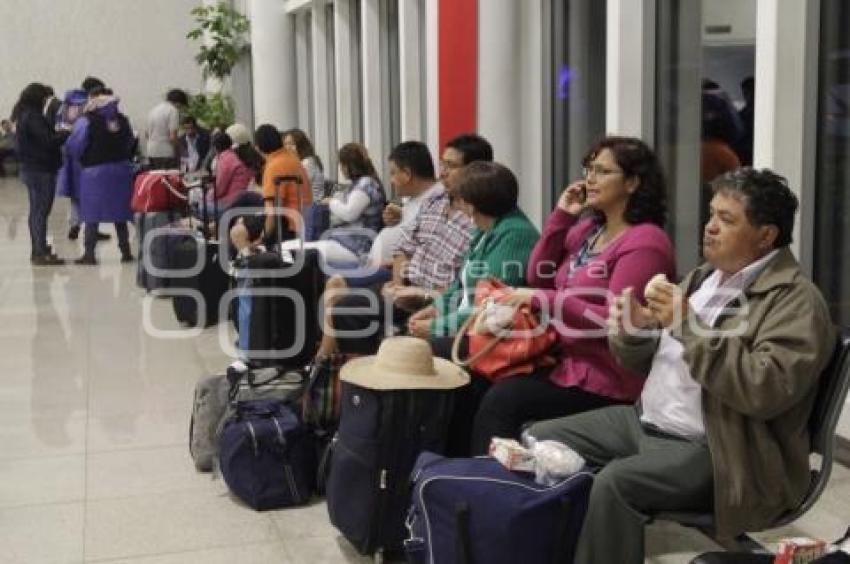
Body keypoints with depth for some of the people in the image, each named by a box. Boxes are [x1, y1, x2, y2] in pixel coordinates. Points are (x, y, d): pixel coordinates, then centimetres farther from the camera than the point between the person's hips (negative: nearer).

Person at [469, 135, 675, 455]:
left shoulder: (644, 242, -14)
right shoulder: (587, 229, 11)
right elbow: (539, 278, 12)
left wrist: (542, 300, -20)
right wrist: (561, 217, 3)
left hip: (606, 381, -7)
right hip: (570, 359, 8)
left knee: (501, 400, -19)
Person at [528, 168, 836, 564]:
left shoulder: (794, 300, -11)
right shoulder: (704, 277, 14)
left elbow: (767, 390, -26)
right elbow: (648, 362, 20)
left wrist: (690, 325, -25)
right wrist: (632, 330, -4)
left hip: (710, 450, -8)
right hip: (644, 422, 9)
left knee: (613, 484, -31)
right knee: (539, 440, 0)